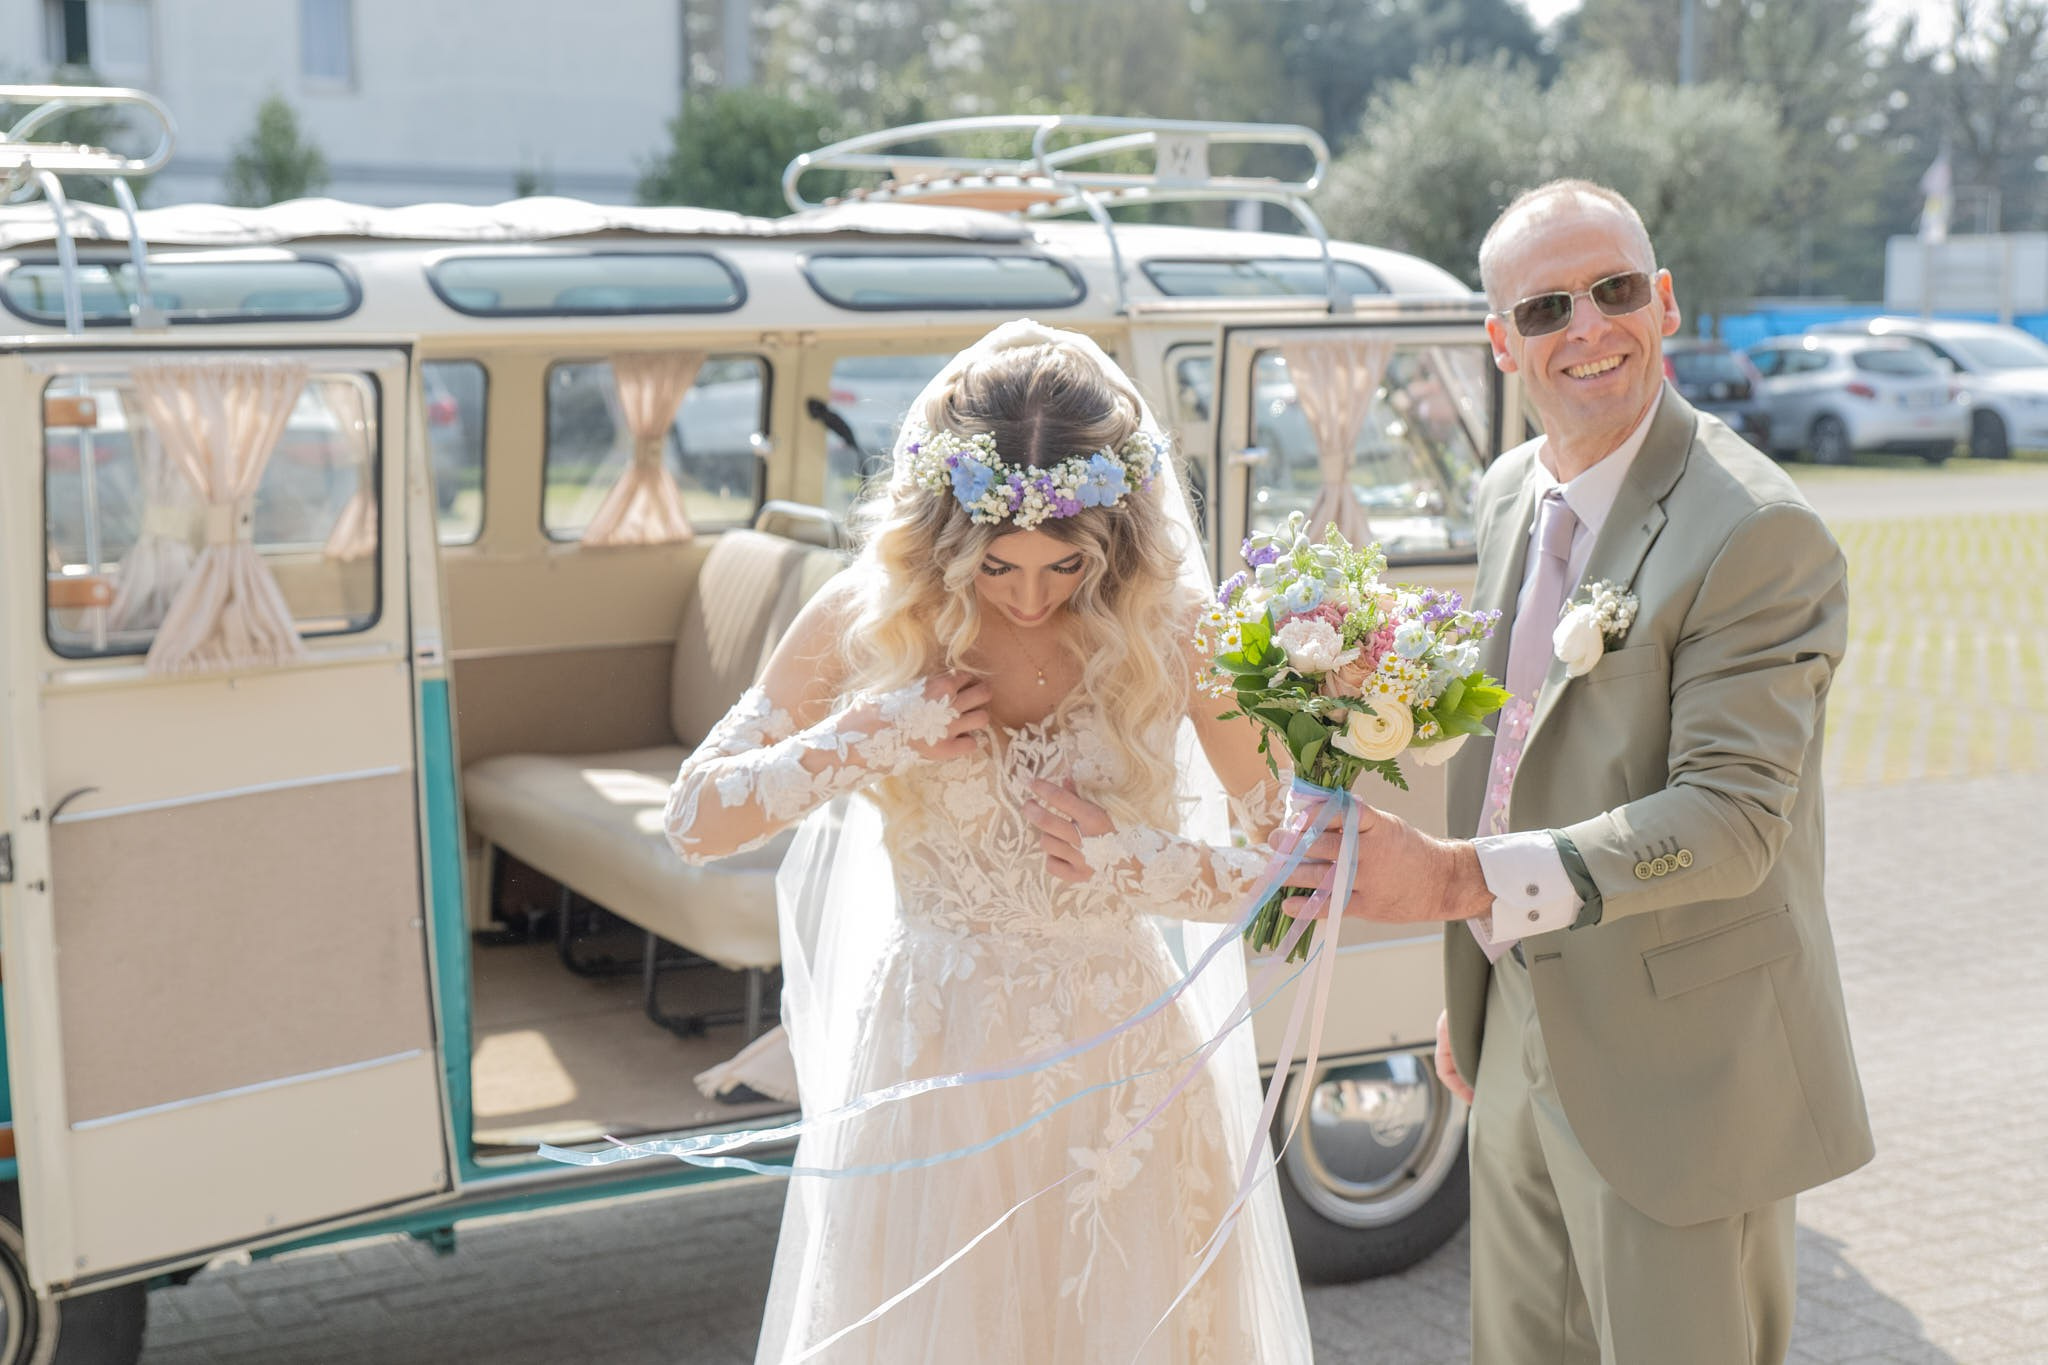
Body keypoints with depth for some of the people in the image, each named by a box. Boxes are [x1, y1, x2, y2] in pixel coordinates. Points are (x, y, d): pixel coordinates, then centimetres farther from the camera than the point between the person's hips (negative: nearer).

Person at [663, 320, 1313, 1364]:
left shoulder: (1168, 624, -10)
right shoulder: (872, 617, -8)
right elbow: (694, 821, -3)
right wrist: (862, 741, -16)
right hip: (933, 1076, 1)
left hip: (1127, 1080, 0)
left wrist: (1146, 865, -21)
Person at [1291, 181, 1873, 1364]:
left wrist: (1457, 878, -31)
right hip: (1523, 1044, 8)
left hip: (1678, 1067, -7)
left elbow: (1730, 817, -25)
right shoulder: (1509, 493, 6)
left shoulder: (1761, 533, -20)